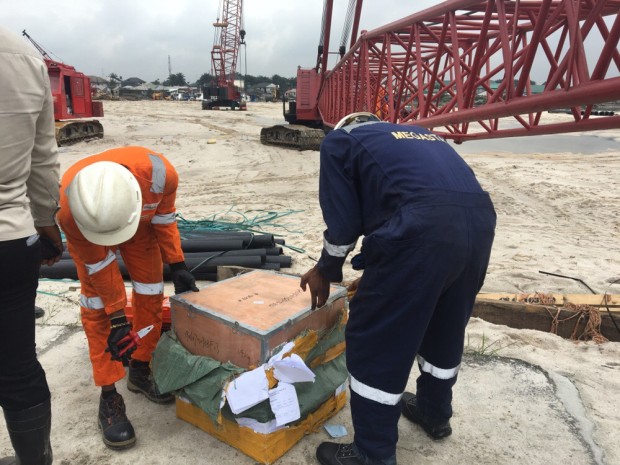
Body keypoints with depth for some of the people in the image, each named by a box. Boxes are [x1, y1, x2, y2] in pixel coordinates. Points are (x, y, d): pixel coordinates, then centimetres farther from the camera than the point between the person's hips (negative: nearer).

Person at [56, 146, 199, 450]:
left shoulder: (158, 172, -41)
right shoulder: (69, 208, -42)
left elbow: (164, 216, -17)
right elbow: (98, 264, -26)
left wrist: (177, 265, -14)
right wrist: (118, 318, -21)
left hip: (141, 223, 3)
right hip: (86, 232, -2)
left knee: (150, 294, 2)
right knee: (96, 306, -11)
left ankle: (140, 372, 22)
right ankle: (109, 397, 0)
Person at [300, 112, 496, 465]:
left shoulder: (340, 141, 19)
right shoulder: (419, 135, 36)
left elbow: (343, 221, 10)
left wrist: (327, 271, 28)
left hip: (423, 229, -7)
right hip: (480, 220, 8)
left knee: (375, 340, 9)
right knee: (446, 327, 27)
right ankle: (436, 413, 49)